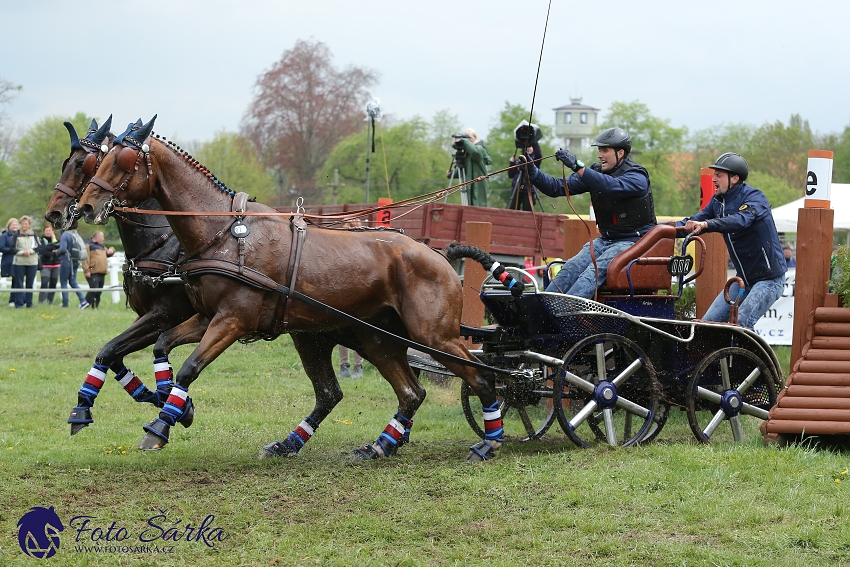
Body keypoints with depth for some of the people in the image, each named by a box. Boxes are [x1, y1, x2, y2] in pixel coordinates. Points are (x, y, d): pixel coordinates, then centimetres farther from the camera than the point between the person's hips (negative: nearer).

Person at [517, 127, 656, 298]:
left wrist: (577, 167, -40)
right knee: (572, 267, -18)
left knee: (596, 269, -29)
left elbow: (612, 186, -34)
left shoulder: (637, 177, -13)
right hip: (605, 239, 7)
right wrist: (532, 172, -12)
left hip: (633, 241, -7)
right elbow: (558, 188, 4)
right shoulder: (597, 172, 9)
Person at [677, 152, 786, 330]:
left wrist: (706, 224, -52)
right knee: (708, 322, 0)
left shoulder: (754, 197, -17)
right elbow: (695, 221, -1)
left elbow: (742, 220, -37)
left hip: (769, 279, -8)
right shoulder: (718, 201, 8)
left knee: (741, 323, -24)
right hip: (744, 279, 8)